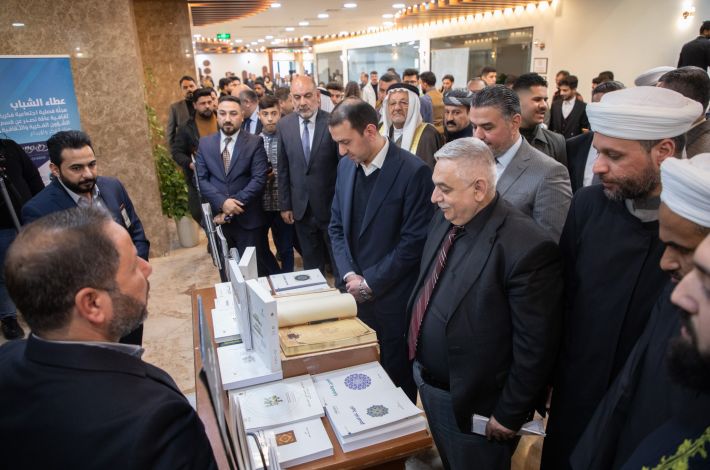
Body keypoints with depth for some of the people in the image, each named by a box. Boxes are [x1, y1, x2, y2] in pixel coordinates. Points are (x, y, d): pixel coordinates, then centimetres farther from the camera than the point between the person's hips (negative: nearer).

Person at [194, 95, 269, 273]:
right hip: (218, 218, 3)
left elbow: (259, 179, -11)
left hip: (248, 218, -3)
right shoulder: (205, 143, 6)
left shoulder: (255, 142, -3)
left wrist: (235, 204, -17)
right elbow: (201, 179, 0)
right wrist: (222, 202, -16)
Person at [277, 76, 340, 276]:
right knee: (311, 262, 17)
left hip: (331, 205, -3)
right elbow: (283, 169, 4)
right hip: (301, 207, 3)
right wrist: (285, 205, 5)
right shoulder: (284, 125, 0)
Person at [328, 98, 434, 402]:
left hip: (392, 297, -5)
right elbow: (336, 225, 9)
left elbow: (414, 241, -16)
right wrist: (349, 275, -4)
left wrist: (371, 282, -13)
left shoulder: (413, 172, -17)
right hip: (355, 292, 5)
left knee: (396, 377, 14)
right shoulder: (346, 165, 4)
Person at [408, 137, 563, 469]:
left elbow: (535, 349, -22)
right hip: (425, 380, 7)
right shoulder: (444, 221, -3)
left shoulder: (527, 248, -29)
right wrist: (418, 360, 13)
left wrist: (509, 417, -13)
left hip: (472, 406, -7)